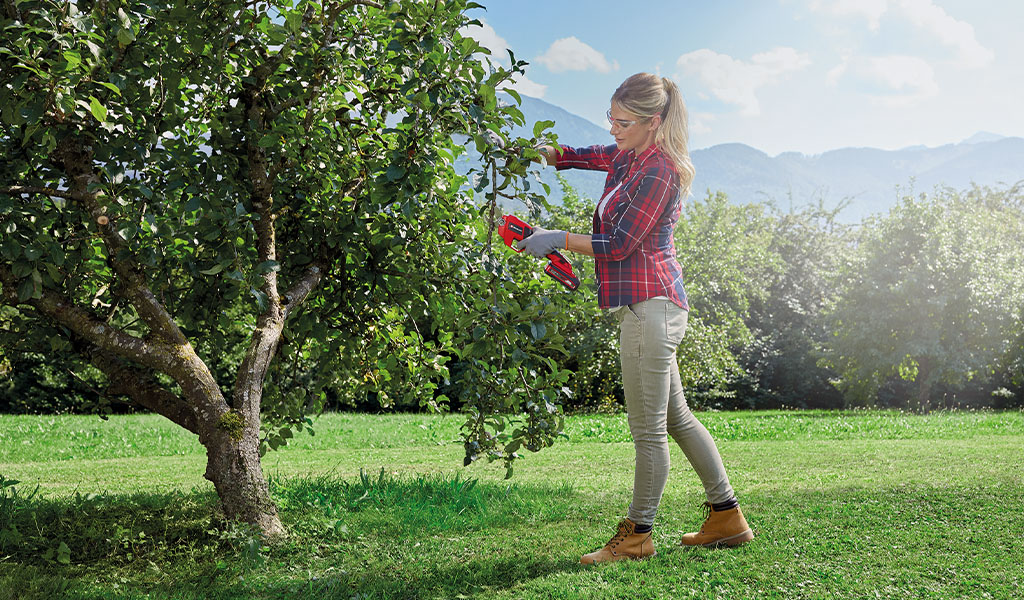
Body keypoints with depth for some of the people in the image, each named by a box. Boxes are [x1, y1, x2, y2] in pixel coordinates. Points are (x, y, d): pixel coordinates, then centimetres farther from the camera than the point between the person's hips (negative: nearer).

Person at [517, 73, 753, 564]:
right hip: (648, 306, 10)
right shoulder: (627, 155, 13)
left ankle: (636, 536, 10)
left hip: (650, 306, -10)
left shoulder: (659, 172, -15)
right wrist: (540, 152, 7)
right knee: (676, 418, 16)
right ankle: (727, 517, 25)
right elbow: (580, 156, 26)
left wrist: (557, 239, -8)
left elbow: (618, 245, -15)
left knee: (648, 429, -1)